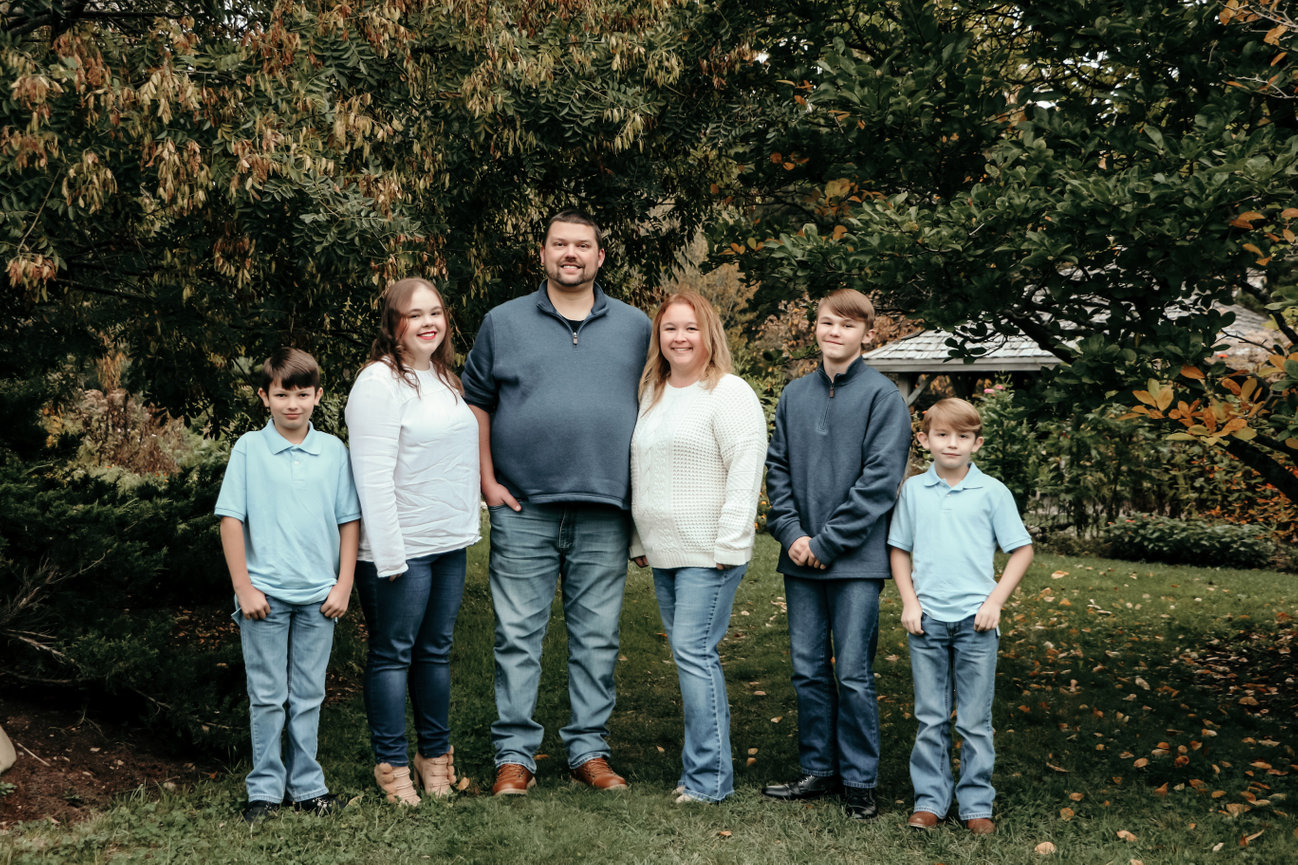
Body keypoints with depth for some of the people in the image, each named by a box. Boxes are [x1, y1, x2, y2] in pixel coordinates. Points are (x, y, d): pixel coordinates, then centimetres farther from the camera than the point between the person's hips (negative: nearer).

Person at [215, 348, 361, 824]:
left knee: (308, 695, 10)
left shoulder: (333, 451, 4)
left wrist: (343, 585, 2)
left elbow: (349, 520, 7)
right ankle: (265, 789, 15)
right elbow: (231, 519, -2)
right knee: (267, 696, 6)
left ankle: (307, 785, 20)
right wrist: (244, 587, -6)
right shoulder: (248, 449, -2)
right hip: (265, 594, -2)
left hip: (318, 596, 2)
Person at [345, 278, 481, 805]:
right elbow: (373, 477, -17)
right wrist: (389, 554, -19)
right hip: (401, 547, -8)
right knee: (393, 652, 2)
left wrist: (470, 522, 19)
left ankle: (435, 752, 26)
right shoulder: (380, 382, -13)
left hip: (450, 544, 8)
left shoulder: (444, 379, 14)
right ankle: (391, 764, 12)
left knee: (436, 649, 14)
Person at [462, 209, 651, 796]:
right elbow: (476, 402, 9)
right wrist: (487, 482, 0)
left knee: (597, 638, 7)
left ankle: (589, 750, 17)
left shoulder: (635, 327, 10)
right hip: (522, 511, -1)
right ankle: (514, 754, 10)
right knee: (518, 637, 1)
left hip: (605, 515, 1)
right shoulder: (503, 323, 7)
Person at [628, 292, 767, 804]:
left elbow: (746, 470, -14)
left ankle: (709, 777, -5)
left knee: (693, 651, -11)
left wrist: (727, 543, -17)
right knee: (691, 655, 10)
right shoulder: (652, 394, 16)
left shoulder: (729, 393, -7)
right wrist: (640, 542, 20)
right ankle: (703, 769, 16)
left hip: (709, 554, -8)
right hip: (664, 552, 8)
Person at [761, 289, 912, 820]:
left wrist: (828, 541, -13)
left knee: (853, 674, 0)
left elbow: (881, 479, -11)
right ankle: (818, 770, 23)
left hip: (856, 561, -5)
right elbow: (777, 468, 10)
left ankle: (860, 781, 11)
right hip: (800, 559, 5)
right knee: (808, 670, 11)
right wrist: (790, 533, -4)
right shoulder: (795, 395, 10)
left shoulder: (883, 397, -5)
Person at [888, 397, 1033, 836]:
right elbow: (900, 550, 11)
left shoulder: (992, 492, -1)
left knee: (975, 720, 5)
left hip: (975, 620, -1)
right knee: (930, 719, 8)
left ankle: (976, 804, 14)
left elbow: (1021, 550, 3)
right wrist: (909, 602, 0)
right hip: (927, 619, 1)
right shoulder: (913, 490, 4)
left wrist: (995, 601, -5)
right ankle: (930, 800, 16)